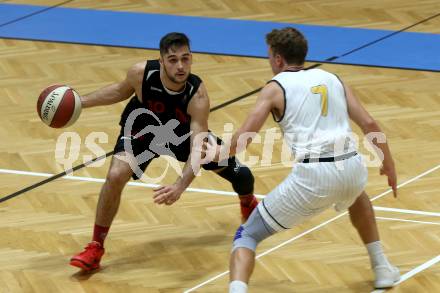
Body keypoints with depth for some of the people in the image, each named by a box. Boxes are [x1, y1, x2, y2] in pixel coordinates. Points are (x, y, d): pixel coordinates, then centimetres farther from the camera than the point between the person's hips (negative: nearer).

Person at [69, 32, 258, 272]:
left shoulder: (198, 95, -38)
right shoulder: (141, 73, -33)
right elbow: (121, 91, -6)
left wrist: (179, 186, -58)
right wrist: (81, 102, -13)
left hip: (184, 133, 0)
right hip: (143, 128, 0)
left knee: (241, 174, 3)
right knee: (115, 175, -25)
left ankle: (248, 204, 44)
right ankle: (95, 248, -9)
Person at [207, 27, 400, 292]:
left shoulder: (275, 88, 8)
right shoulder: (332, 79, 20)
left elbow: (243, 139, 3)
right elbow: (369, 124, 14)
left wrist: (219, 152, 23)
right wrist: (389, 164, 25)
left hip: (312, 176, -4)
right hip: (352, 168, 5)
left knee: (248, 235, 8)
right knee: (356, 196, 44)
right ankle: (382, 268, 43)